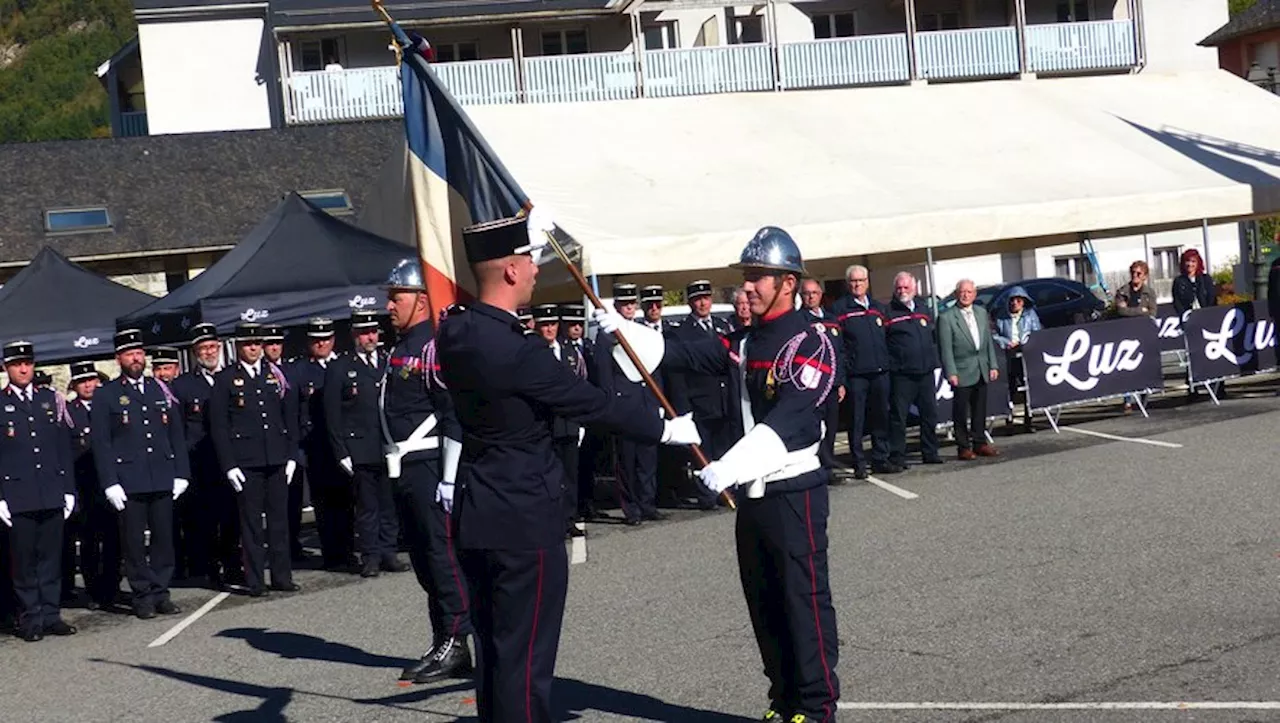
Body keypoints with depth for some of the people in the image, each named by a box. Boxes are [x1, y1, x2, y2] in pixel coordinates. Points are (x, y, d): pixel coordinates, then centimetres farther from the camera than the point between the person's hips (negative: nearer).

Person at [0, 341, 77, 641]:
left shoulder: (51, 400, 12)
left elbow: (64, 447, 13)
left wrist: (68, 489, 8)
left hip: (52, 495, 3)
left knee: (51, 555, 6)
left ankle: (51, 614, 13)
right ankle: (30, 619, 8)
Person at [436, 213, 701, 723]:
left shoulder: (456, 332, 1)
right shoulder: (515, 351, -22)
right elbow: (594, 404, -17)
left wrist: (525, 232, 28)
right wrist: (666, 430, -3)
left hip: (476, 515, 9)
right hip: (524, 518, -9)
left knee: (492, 649, 16)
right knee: (524, 658, -2)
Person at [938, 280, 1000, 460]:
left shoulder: (982, 313, 11)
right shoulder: (947, 318, -8)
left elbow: (989, 342, 14)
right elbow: (946, 349, -11)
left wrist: (993, 365, 8)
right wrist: (951, 373, -16)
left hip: (981, 371, 6)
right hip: (962, 373, -6)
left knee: (980, 411, 12)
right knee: (961, 412, -1)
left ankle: (980, 443, 20)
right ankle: (963, 447, 5)